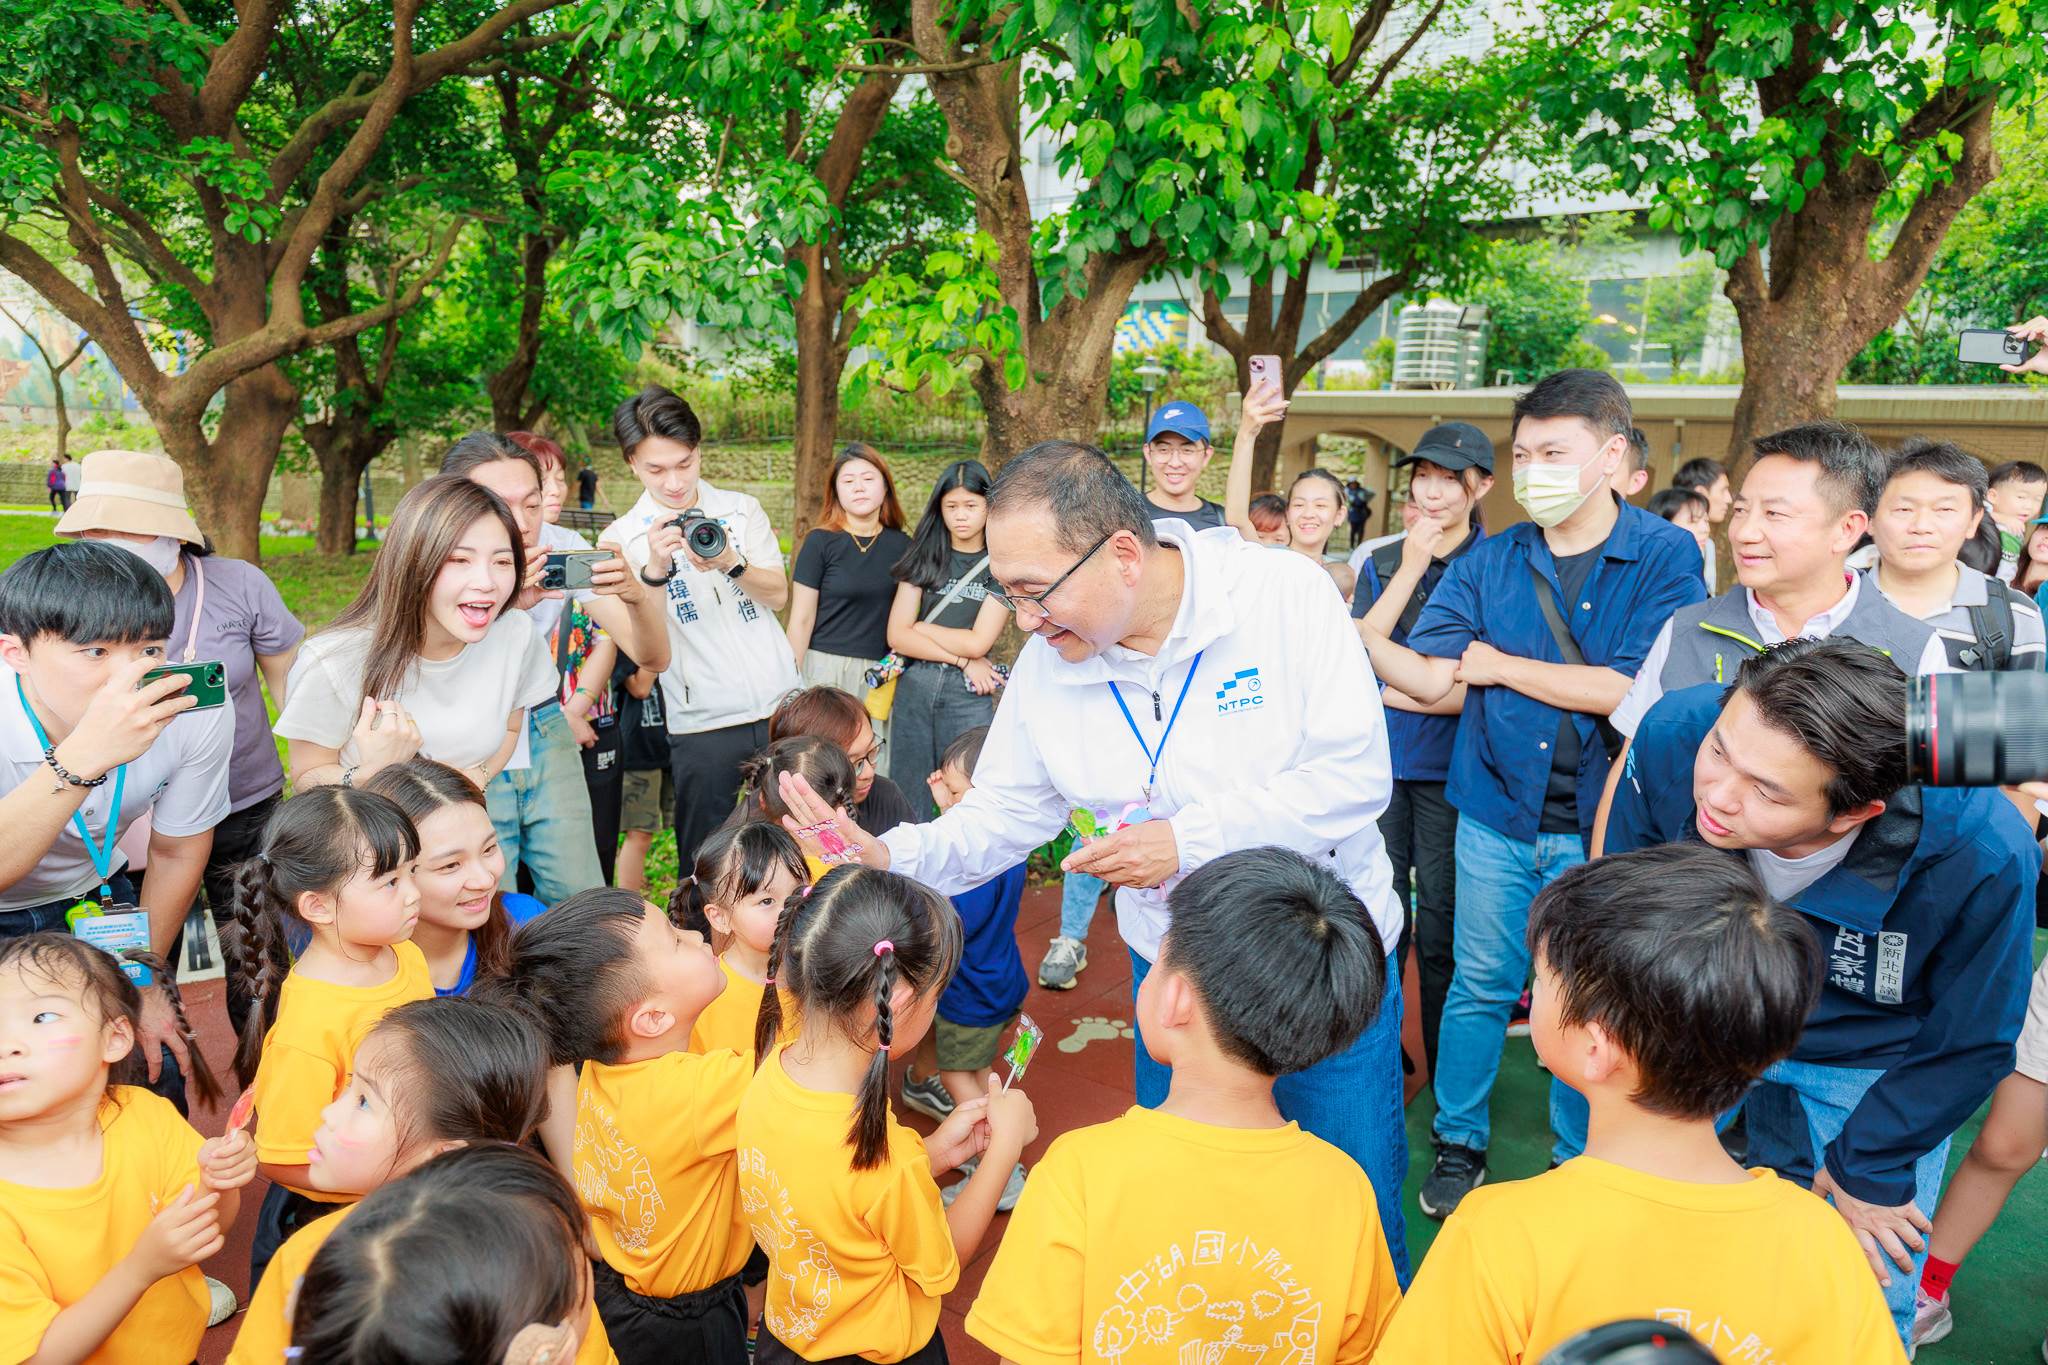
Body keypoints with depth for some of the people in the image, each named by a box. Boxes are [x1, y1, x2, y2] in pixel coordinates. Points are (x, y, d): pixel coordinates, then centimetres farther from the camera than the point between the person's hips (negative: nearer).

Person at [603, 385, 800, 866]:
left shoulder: (742, 510, 6)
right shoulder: (623, 538, -1)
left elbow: (779, 595, -1)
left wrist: (731, 563, -20)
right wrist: (654, 569, -27)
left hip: (778, 705, 2)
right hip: (700, 724, -2)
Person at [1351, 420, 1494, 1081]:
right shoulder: (1382, 563, 9)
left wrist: (1393, 693, -8)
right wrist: (1411, 569, -9)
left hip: (1450, 772, -3)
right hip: (1379, 761, 3)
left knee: (1442, 925, 5)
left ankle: (1448, 1076, 21)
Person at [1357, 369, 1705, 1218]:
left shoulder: (1665, 557, -7)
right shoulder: (1489, 561, 2)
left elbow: (1628, 691, -16)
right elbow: (1431, 677, -5)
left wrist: (1499, 666, -8)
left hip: (1599, 828, -2)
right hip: (1496, 817, 2)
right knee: (1480, 986, 11)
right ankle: (1458, 1144, 30)